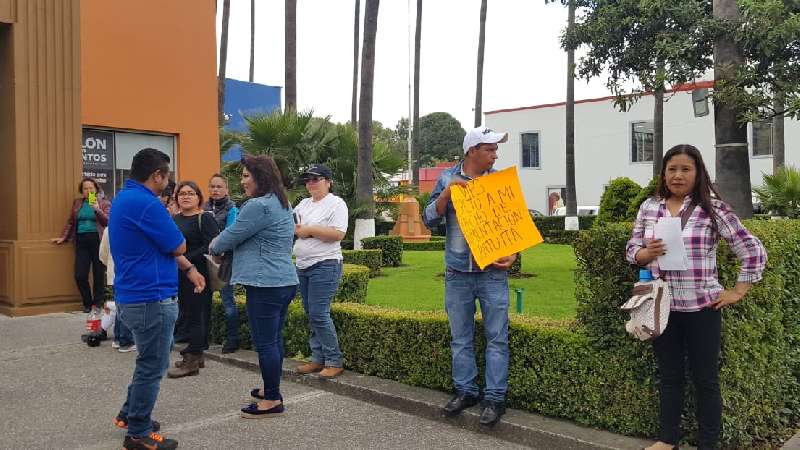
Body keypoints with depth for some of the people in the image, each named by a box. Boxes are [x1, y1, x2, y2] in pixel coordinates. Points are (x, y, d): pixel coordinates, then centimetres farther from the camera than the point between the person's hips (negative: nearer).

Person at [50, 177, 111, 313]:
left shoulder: (104, 203, 4)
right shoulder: (77, 203, 16)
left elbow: (108, 221, -7)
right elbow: (71, 222, 20)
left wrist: (97, 210, -19)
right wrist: (63, 237, 15)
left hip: (98, 241, -3)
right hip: (82, 242, 3)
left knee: (98, 276, 0)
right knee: (80, 276, -1)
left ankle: (98, 304, 12)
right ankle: (87, 304, 17)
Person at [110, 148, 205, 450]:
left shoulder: (125, 198, 11)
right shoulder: (146, 203, -22)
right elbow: (179, 247, -14)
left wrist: (189, 269, 14)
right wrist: (166, 219, 3)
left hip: (134, 296, 10)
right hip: (151, 298, -10)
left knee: (150, 361, 25)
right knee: (153, 367, 3)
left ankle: (129, 414, 36)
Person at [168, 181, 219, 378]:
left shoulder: (205, 218, -8)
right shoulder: (174, 219, 15)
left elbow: (210, 247, -17)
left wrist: (186, 260, -20)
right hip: (178, 276, 8)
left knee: (195, 316, -3)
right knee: (188, 314, 13)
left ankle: (192, 361, 2)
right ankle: (197, 355, 24)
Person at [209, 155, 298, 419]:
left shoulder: (258, 206, -15)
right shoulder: (282, 204, 17)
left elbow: (231, 236, -8)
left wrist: (215, 247, 12)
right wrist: (225, 246, 21)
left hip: (265, 285, -10)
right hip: (285, 280, 10)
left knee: (265, 342, -3)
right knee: (274, 338, 17)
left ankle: (272, 400, 4)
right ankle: (272, 389, 29)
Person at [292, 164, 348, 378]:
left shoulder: (336, 203, -7)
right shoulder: (304, 203, 16)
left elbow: (338, 234, -18)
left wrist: (309, 230, -14)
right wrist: (296, 229, -6)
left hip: (325, 266, -8)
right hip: (303, 265, 8)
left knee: (319, 315, -11)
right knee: (311, 315, 11)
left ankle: (334, 362, 0)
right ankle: (318, 359, 20)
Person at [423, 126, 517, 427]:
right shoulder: (447, 179, 3)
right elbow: (430, 220, -1)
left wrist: (513, 254, -9)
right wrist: (448, 192, -14)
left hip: (493, 272, -1)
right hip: (457, 273, 1)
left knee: (496, 338, 1)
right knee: (460, 338, 10)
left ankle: (495, 397, 9)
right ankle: (465, 391, 23)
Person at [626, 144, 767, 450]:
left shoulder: (713, 208, -7)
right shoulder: (649, 207, 4)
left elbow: (753, 250, -5)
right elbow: (632, 251, 9)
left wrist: (737, 292, -5)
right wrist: (647, 253, -13)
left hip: (701, 308, -3)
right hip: (661, 307, 4)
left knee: (705, 380, 9)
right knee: (669, 376, 16)